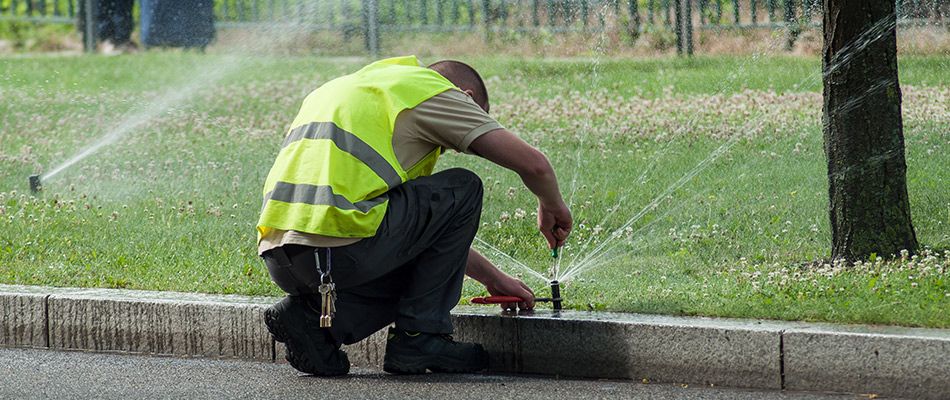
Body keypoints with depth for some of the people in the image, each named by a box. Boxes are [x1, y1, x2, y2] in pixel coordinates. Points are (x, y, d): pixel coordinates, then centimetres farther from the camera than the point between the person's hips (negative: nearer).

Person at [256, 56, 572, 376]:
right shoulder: (433, 91, 9)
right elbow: (533, 164, 5)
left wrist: (493, 277, 41)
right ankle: (419, 336, 10)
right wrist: (551, 207, 27)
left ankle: (312, 316, 8)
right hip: (341, 249, -8)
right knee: (463, 190, 14)